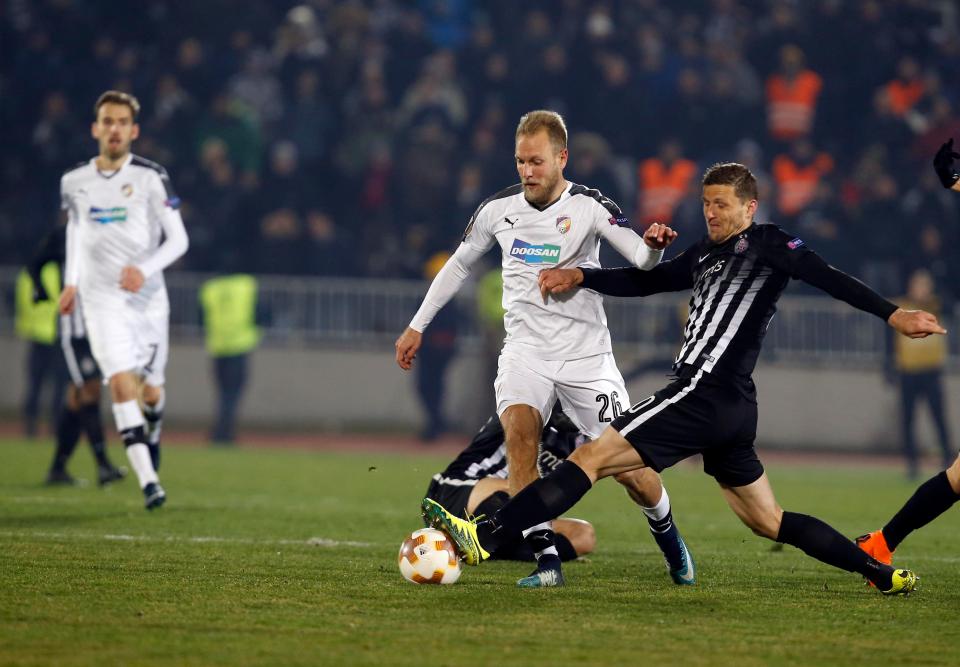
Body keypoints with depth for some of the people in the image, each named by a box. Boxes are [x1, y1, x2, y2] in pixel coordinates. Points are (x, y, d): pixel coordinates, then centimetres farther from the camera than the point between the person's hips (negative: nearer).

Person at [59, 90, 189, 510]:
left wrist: (145, 269, -21)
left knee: (150, 390, 10)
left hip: (148, 298, 0)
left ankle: (153, 425, 49)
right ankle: (148, 481, -22)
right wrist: (72, 281, 16)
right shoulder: (75, 183, 3)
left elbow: (178, 239, -6)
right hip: (101, 299, 0)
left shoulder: (150, 177, -6)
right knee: (121, 382, -19)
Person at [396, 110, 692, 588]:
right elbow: (459, 265, 16)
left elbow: (641, 260, -21)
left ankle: (666, 531, 33)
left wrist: (654, 245, -44)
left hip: (586, 355, -2)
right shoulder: (498, 209, 1)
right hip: (526, 348, 2)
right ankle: (546, 561, -26)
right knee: (518, 433, -27)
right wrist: (417, 325, 17)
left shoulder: (590, 207, -9)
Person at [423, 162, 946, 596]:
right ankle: (883, 573, 19)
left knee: (591, 457, -13)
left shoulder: (766, 245, -2)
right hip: (731, 408, 10)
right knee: (768, 523, 16)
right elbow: (645, 282, 29)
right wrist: (579, 277, 18)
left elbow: (829, 279, -11)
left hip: (705, 393, -10)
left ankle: (484, 538, -19)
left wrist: (893, 314, -22)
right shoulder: (706, 254, 23)